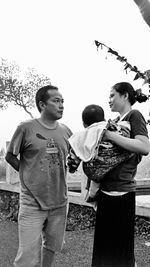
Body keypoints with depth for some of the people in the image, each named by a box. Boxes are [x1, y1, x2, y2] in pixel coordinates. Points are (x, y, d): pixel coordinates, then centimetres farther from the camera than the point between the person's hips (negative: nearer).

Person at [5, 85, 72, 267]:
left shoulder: (66, 131, 4)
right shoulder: (26, 128, -9)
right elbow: (10, 156, 1)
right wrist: (29, 174, -3)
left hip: (59, 202, 5)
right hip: (32, 203, -4)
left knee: (52, 247, 20)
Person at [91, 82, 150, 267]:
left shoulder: (134, 116, -6)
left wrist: (110, 135, -19)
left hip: (121, 192, -8)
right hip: (106, 191, 8)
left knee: (121, 251, 3)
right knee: (104, 246, 18)